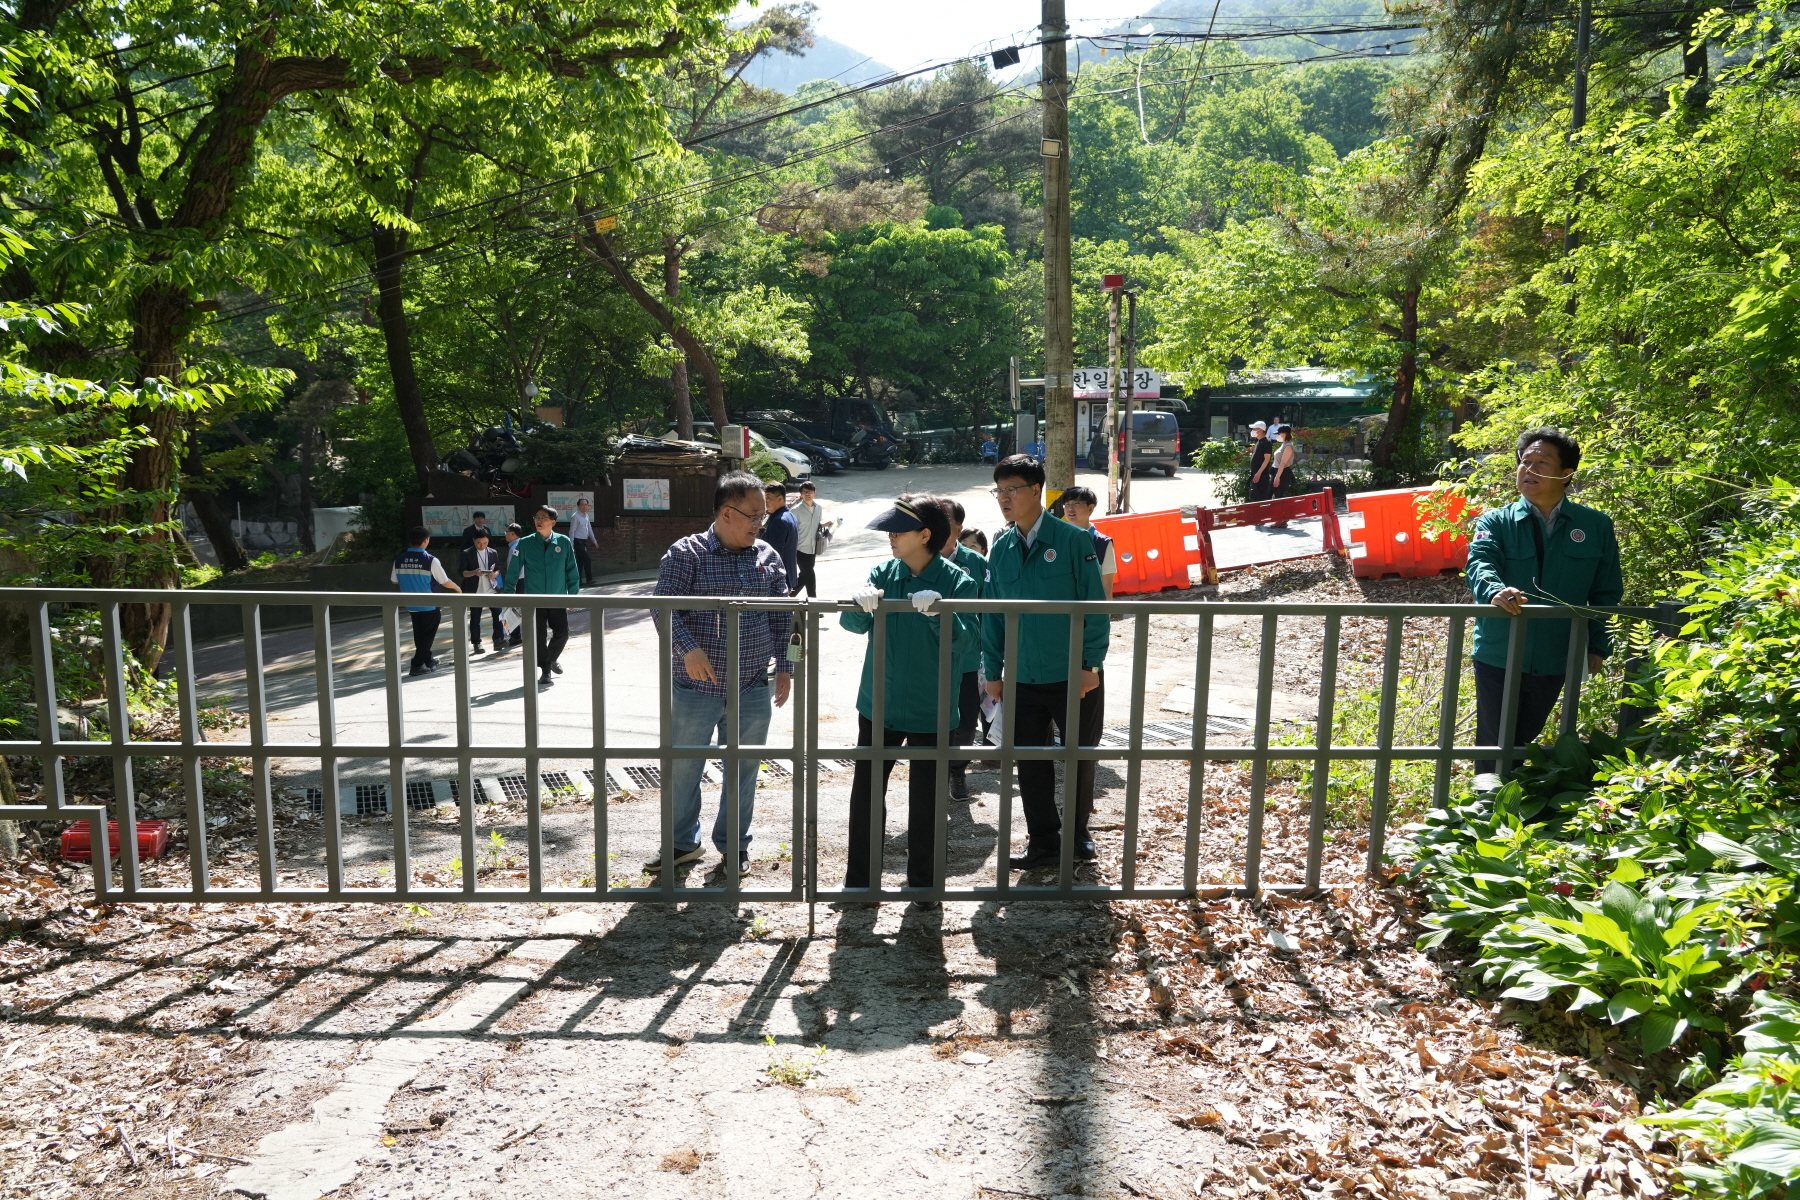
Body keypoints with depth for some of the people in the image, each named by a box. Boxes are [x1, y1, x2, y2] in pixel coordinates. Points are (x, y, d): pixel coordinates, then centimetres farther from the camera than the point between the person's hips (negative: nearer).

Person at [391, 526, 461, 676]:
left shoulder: (399, 560, -4)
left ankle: (427, 660, 30)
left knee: (419, 634, 18)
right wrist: (457, 588, 10)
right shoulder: (430, 560, -16)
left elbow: (394, 580, 8)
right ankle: (417, 665, 2)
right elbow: (445, 582, -10)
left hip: (411, 605, 5)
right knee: (428, 634, 7)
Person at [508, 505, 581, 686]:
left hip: (558, 598, 1)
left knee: (561, 634, 4)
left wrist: (573, 593, 3)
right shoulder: (525, 544, -5)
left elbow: (572, 569, 3)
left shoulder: (564, 542, -4)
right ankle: (545, 671, 18)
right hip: (533, 599, -1)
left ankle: (552, 658, 34)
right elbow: (514, 570, -1)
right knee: (538, 637, 3)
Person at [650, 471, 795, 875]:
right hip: (696, 687, -2)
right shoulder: (686, 554, -7)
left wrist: (784, 666, 9)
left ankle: (735, 845, 30)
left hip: (753, 690, 3)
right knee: (682, 768, 9)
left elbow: (782, 615, 12)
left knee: (743, 768, 13)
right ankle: (683, 842, 29)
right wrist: (688, 648, -26)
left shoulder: (768, 557, 6)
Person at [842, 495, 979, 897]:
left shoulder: (957, 582, -10)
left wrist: (939, 615, -37)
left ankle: (922, 880, 28)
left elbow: (963, 642, -18)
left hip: (931, 710, -2)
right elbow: (853, 623, -11)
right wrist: (860, 604, -34)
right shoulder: (883, 573, -1)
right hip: (879, 705, 3)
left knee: (925, 799, 10)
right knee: (866, 790, 8)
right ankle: (859, 877, 23)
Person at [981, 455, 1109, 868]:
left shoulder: (1073, 539, -10)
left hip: (1074, 676, -3)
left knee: (1080, 757, 13)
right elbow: (993, 614, 9)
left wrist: (1091, 663, -14)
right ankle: (1043, 841, 26)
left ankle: (1076, 833, 33)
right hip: (1024, 678, 4)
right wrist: (993, 671, 7)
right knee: (1031, 762, 10)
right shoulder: (1001, 549, 4)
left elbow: (1095, 605, -10)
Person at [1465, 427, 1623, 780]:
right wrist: (1495, 591, -45)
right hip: (1498, 658, -2)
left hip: (1554, 662, 2)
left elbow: (1607, 593, 7)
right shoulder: (1496, 522, -3)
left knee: (1522, 741, 15)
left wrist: (1598, 646, -2)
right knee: (1494, 747, 3)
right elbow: (1479, 565, -22)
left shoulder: (1596, 527, 3)